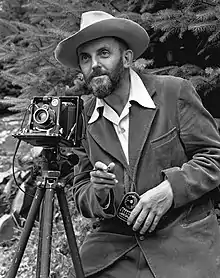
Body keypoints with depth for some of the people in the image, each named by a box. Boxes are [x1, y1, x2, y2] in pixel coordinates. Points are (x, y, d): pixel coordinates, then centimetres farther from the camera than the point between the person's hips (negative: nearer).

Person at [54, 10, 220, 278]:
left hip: (183, 244, -2)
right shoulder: (85, 117, 4)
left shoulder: (174, 92, -6)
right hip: (112, 244, 3)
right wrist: (98, 194, -14)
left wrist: (170, 189, -20)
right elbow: (81, 193, 9)